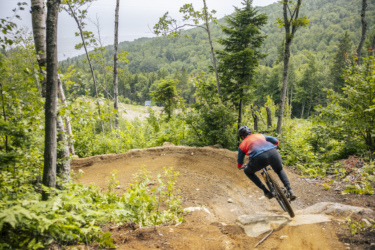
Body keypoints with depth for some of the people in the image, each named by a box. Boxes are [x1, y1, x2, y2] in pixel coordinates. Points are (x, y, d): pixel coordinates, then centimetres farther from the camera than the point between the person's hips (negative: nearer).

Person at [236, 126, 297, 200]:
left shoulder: (242, 145, 26)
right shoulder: (260, 135, 34)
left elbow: (239, 165, 33)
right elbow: (276, 141, 38)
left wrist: (240, 167, 57)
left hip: (259, 158, -3)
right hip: (273, 153, 3)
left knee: (248, 172, 28)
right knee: (280, 170, 35)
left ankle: (266, 191, 19)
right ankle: (289, 190, 14)